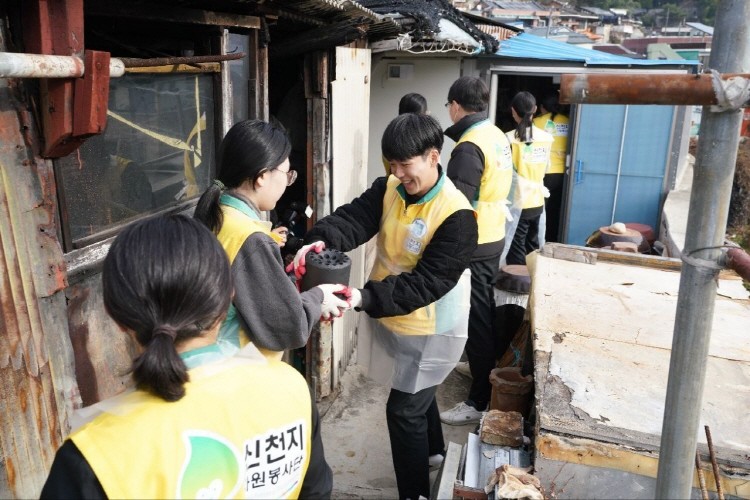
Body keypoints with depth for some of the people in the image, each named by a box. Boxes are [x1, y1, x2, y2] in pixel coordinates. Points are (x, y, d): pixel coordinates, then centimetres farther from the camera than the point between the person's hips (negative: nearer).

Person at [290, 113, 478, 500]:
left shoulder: (456, 215, -26)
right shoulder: (388, 190, -5)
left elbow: (426, 283, -31)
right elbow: (353, 218, -21)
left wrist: (363, 297, -41)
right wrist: (320, 240, -43)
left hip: (429, 330, -7)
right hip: (391, 319, 7)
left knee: (403, 410, 1)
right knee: (416, 392, 27)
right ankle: (433, 450, 55)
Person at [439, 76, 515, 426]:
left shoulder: (468, 147, -22)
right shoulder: (497, 136, 7)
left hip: (473, 245, -9)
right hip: (493, 237, 9)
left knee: (475, 320, -1)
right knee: (485, 314, 23)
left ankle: (480, 401, 9)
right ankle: (486, 371, 41)